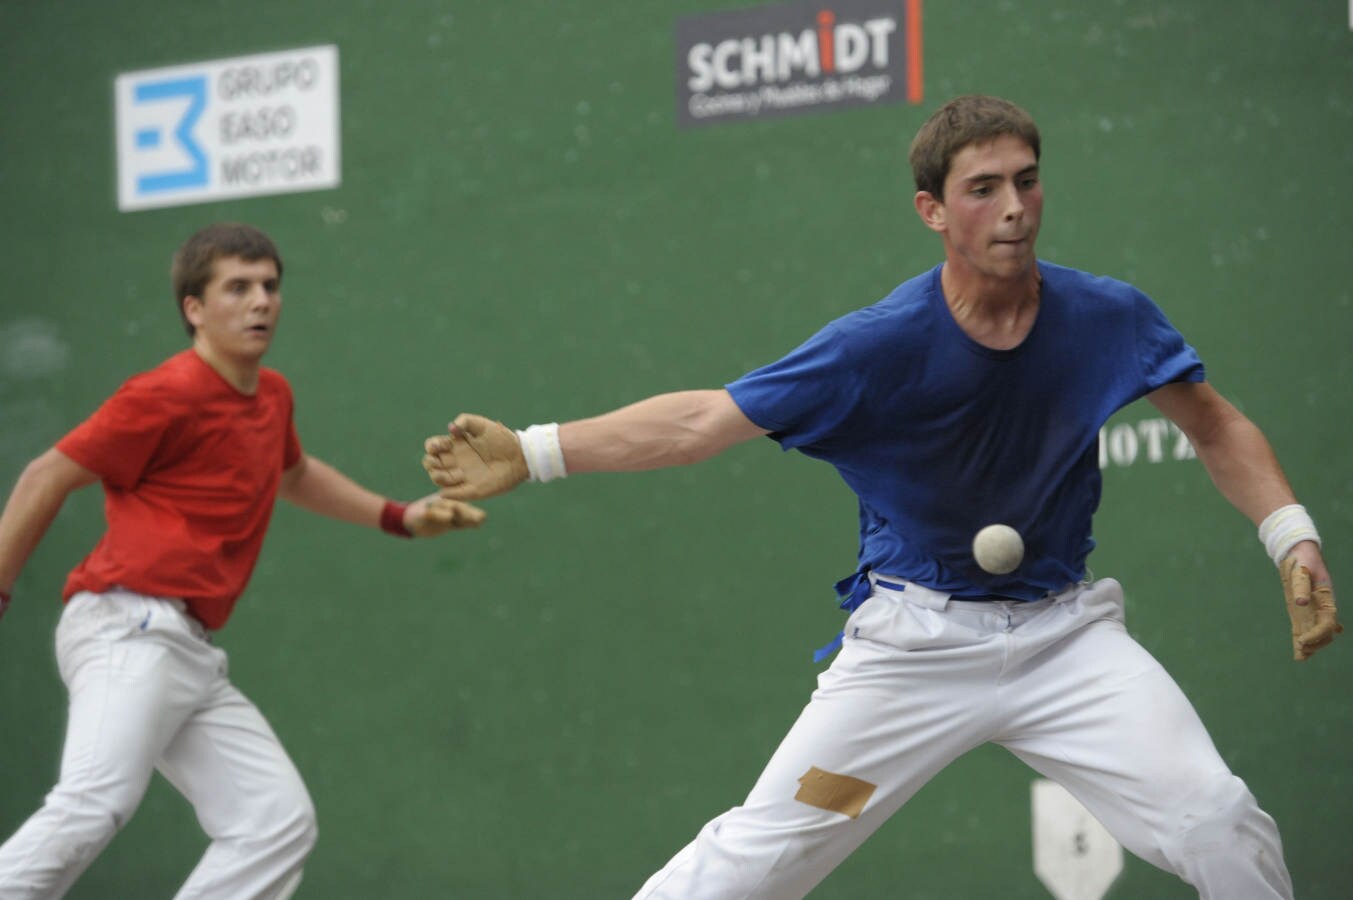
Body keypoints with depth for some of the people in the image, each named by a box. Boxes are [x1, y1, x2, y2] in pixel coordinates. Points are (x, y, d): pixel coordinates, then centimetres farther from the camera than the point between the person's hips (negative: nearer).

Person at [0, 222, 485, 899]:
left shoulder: (272, 395, 18)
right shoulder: (168, 395, -8)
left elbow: (294, 474, 41)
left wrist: (401, 518, 35)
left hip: (191, 654, 9)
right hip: (129, 631, -9)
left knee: (280, 823, 3)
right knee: (95, 805, -30)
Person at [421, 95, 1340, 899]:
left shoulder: (1108, 317, -9)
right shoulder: (880, 345, -17)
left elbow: (1218, 429, 6)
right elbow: (704, 419, -15)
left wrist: (1293, 538, -10)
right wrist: (532, 452, -21)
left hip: (1063, 633, 2)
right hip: (916, 637, -2)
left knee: (1224, 826, -14)